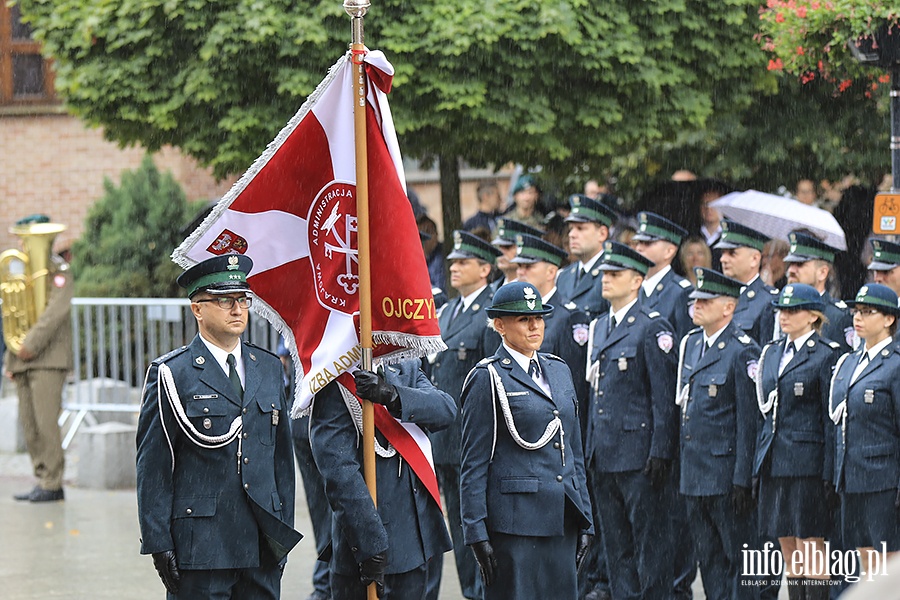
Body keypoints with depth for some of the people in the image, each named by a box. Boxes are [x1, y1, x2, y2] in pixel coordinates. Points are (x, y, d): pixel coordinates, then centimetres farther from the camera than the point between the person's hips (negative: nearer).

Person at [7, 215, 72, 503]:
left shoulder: (58, 271, -4)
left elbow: (57, 310, -17)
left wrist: (31, 344, -21)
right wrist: (11, 359, 16)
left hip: (48, 359, -8)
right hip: (24, 361, 8)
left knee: (45, 422, -12)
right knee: (30, 425, 5)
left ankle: (52, 484, -9)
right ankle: (44, 481, 9)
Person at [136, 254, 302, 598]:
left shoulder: (269, 368, 14)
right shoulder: (171, 374, -3)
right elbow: (152, 468, -4)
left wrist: (284, 531, 14)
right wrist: (158, 544, -8)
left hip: (263, 547, 5)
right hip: (200, 546, -5)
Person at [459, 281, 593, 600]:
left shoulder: (559, 370, 15)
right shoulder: (488, 378, -5)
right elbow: (473, 464, -6)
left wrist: (584, 520, 15)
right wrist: (476, 533, -10)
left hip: (562, 521, 6)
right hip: (515, 520, -6)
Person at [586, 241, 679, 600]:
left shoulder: (653, 328, -8)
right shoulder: (600, 327, 16)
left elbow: (665, 396, -12)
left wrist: (660, 453, -17)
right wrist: (590, 447, 16)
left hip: (640, 454, -8)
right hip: (603, 455, 8)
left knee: (650, 544, -2)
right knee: (616, 547, 10)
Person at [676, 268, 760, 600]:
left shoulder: (742, 351, -13)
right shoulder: (691, 342, 11)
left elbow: (749, 420, -15)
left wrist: (742, 479, -17)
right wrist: (684, 465, 15)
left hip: (726, 470, -8)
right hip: (694, 471, 8)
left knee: (739, 557, -1)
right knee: (708, 557, 13)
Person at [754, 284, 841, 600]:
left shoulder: (825, 356, -7)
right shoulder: (772, 353, 14)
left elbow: (832, 420, -9)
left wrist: (829, 474, -13)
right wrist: (759, 464, 14)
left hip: (808, 464, -7)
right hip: (774, 463, 7)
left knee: (810, 547, -5)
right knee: (789, 551, 9)